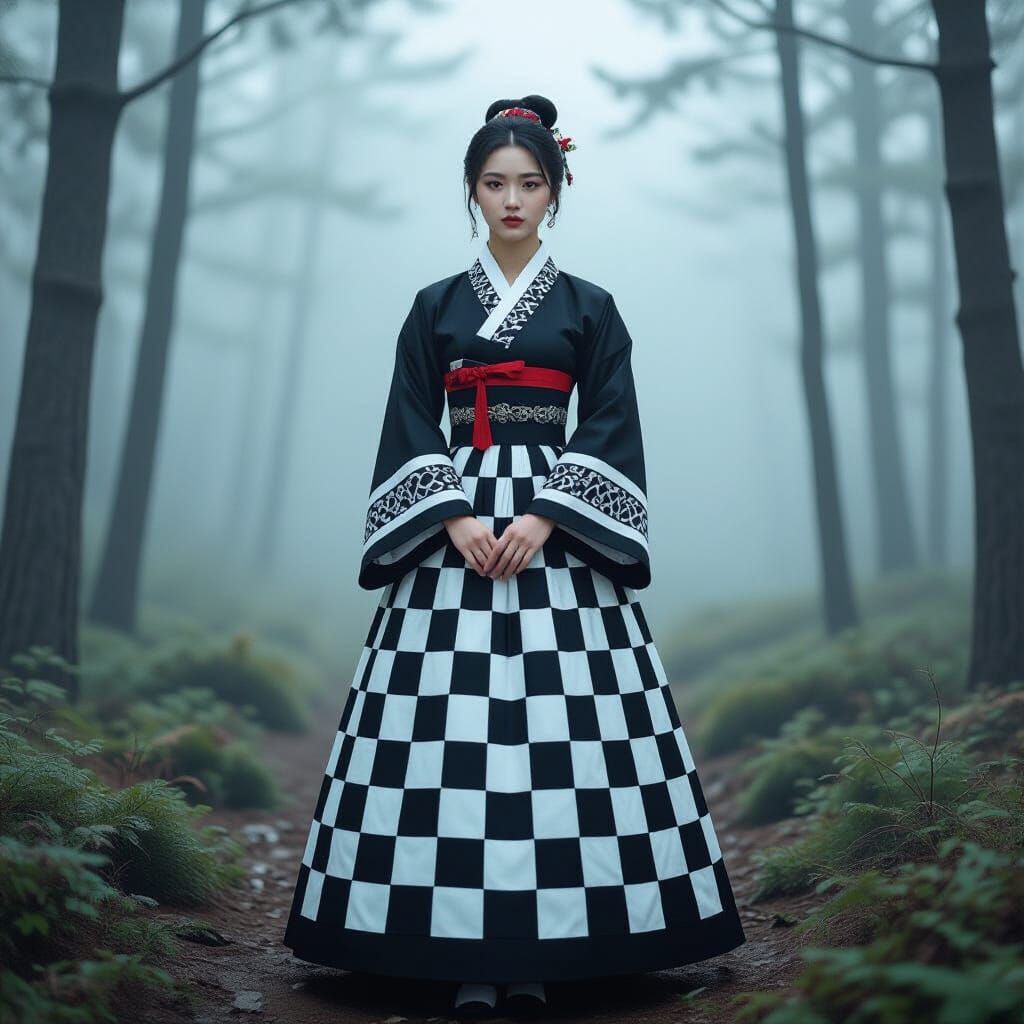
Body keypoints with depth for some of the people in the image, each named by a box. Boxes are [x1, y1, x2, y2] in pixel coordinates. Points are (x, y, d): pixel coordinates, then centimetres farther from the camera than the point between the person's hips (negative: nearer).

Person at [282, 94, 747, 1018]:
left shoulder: (590, 308, 8)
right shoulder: (435, 307, 11)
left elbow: (609, 427, 0)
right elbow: (411, 429, 4)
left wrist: (545, 516, -14)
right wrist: (454, 517, -13)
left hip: (559, 532, 0)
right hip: (453, 529, 1)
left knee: (557, 720, -4)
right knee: (449, 724, -5)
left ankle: (543, 946, 7)